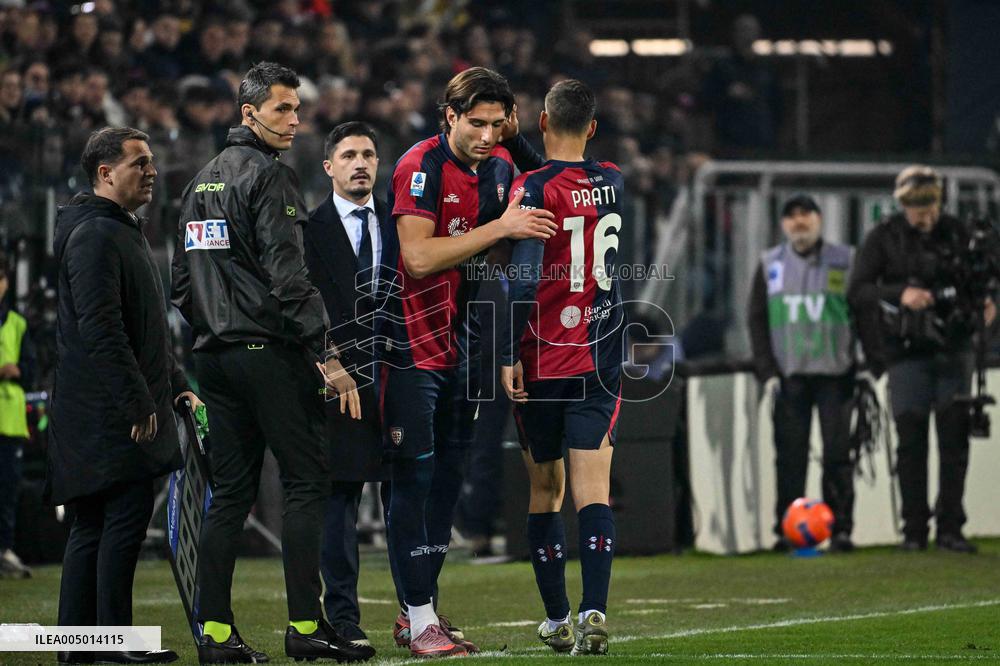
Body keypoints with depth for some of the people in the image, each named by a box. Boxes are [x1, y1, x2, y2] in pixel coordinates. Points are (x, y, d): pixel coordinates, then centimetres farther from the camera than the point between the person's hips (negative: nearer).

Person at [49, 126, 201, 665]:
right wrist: (137, 402, -22)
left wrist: (175, 385, 21)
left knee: (93, 526, 9)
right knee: (127, 515, -11)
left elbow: (146, 328, 30)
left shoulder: (124, 233, 22)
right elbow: (100, 328, -22)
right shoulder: (94, 235, -13)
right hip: (107, 412, -11)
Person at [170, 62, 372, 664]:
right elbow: (287, 275, -17)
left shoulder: (204, 181, 18)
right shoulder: (269, 176, -9)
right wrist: (326, 355, -18)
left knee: (231, 491, 8)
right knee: (307, 481, -5)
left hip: (216, 357, 8)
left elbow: (183, 280, 20)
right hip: (268, 351, -8)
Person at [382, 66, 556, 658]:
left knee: (449, 474, 11)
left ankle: (420, 610, 19)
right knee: (415, 475, -7)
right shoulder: (420, 168, -15)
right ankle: (420, 621, -6)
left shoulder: (500, 167, 7)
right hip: (414, 343, -8)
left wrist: (524, 227, -3)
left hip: (465, 341, 8)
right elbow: (419, 256, -25)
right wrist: (499, 228, -25)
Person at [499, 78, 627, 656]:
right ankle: (594, 613, -20)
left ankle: (557, 620, 17)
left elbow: (523, 279, -17)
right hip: (602, 358, 3)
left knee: (545, 490, 10)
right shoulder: (614, 183, 5)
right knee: (593, 489, -4)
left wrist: (509, 356, -13)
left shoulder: (533, 190, -11)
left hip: (543, 360, -3)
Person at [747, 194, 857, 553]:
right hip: (789, 375, 1)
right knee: (790, 456, -1)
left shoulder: (845, 261, 6)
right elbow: (757, 319, 10)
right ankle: (787, 529, 2)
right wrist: (767, 371, 1)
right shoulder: (770, 265, 11)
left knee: (837, 454, -4)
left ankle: (841, 528, -2)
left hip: (835, 375, -1)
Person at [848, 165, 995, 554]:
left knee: (955, 441, 1)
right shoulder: (883, 239, -2)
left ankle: (950, 529, 6)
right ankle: (914, 531, 6)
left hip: (953, 347, 3)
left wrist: (984, 303, -4)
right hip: (908, 351, -2)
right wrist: (900, 294, -24)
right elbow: (857, 291, -9)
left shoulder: (955, 232, 6)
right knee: (911, 443, -1)